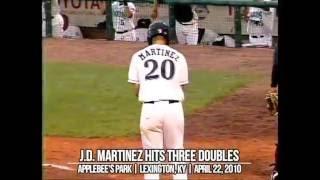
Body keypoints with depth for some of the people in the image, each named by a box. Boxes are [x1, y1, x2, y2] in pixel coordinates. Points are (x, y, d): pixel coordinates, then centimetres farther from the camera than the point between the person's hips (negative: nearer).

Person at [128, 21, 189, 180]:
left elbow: (136, 90, 7)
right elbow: (181, 87, 9)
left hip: (150, 109, -1)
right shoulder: (178, 57, 9)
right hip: (174, 108, 1)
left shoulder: (139, 56, 7)